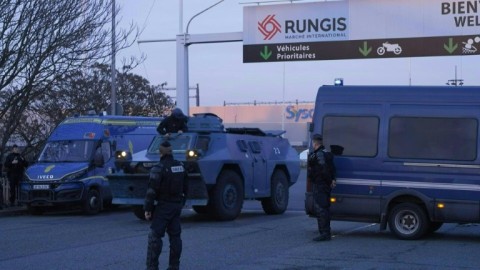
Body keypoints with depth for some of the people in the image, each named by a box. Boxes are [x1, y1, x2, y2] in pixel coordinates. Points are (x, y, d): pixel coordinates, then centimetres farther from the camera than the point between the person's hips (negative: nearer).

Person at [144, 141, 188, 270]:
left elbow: (152, 190, -17)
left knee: (155, 235, -6)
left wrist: (147, 208, -11)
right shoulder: (180, 166, 8)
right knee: (175, 235, 10)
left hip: (164, 206, -7)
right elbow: (185, 188, 15)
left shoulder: (159, 168, -14)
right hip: (177, 205, 7)